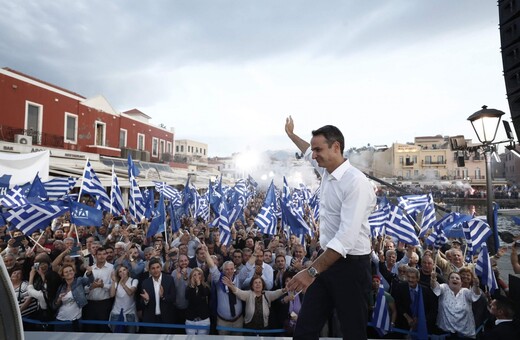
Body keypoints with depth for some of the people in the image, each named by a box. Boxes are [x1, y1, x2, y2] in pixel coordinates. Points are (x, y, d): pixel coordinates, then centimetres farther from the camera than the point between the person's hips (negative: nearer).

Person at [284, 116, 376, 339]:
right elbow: (309, 153, 28)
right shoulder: (327, 171, 4)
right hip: (328, 261, 8)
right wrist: (291, 134, 43)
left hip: (351, 265, -7)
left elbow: (347, 236, -28)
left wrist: (312, 271, -32)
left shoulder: (355, 182, -21)